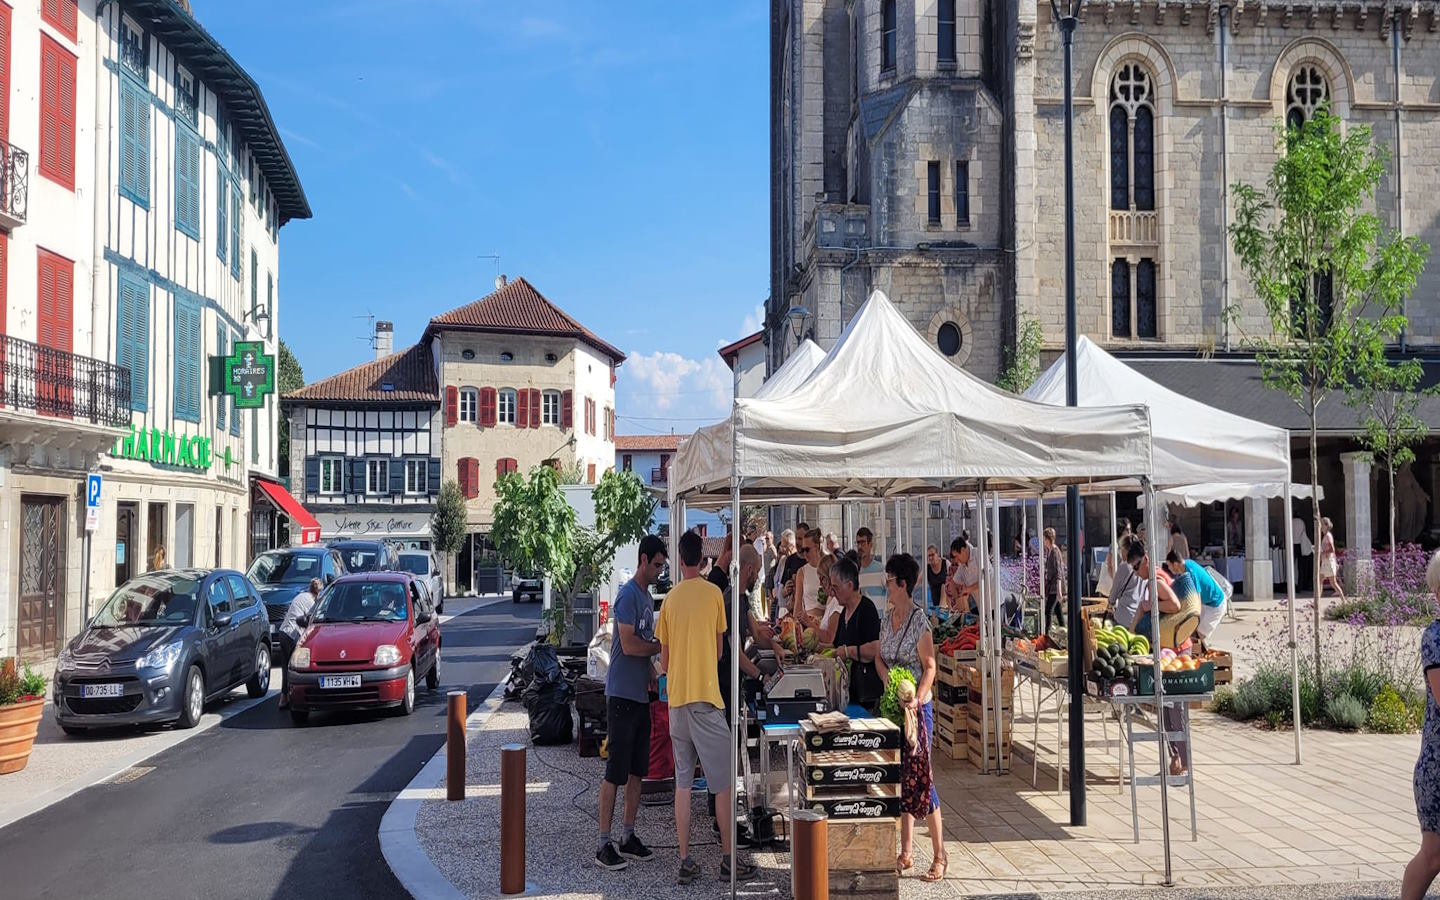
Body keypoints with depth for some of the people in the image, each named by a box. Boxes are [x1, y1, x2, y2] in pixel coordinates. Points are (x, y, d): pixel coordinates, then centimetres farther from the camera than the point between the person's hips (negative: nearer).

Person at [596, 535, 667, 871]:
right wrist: (663, 646, -9)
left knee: (637, 770, 13)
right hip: (622, 694, -9)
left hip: (640, 695, 9)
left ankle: (628, 837, 21)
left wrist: (653, 674, 9)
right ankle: (605, 844, 0)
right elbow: (629, 645, -21)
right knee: (615, 771, -5)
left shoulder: (647, 597, 16)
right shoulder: (628, 595, -14)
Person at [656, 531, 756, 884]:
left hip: (676, 699, 4)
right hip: (705, 697, -4)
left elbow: (664, 659, 11)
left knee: (682, 781, 8)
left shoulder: (670, 598, 6)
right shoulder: (714, 593, -3)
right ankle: (728, 858, 6)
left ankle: (685, 861, 9)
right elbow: (719, 649, 6)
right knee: (724, 781, 3)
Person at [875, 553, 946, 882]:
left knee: (920, 778, -6)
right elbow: (879, 659, 12)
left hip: (917, 707, -7)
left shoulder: (920, 621, -13)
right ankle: (906, 853, 19)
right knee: (901, 779, 11)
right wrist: (890, 682, -8)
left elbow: (930, 667, -14)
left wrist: (916, 699, -28)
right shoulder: (887, 619, 10)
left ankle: (939, 857, 3)